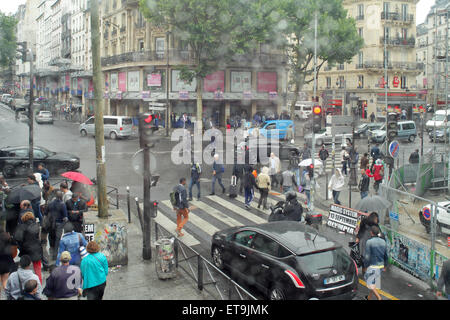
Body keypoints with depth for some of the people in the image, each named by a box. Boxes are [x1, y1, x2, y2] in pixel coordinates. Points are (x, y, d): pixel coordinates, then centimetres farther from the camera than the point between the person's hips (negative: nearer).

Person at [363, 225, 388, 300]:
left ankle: (379, 298, -8)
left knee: (370, 283, 5)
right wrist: (385, 265, 19)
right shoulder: (383, 241, 0)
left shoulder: (369, 242, -18)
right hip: (380, 265, 7)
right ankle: (369, 297, 34)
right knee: (374, 282, 21)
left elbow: (367, 256, -16)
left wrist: (366, 265, -1)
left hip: (373, 266, -7)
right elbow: (386, 255, 7)